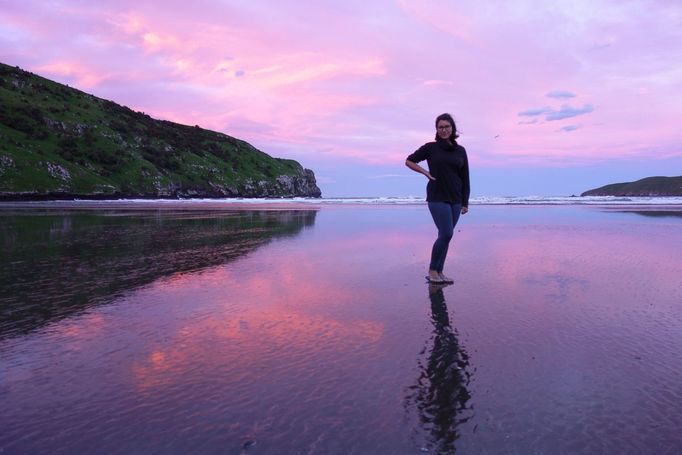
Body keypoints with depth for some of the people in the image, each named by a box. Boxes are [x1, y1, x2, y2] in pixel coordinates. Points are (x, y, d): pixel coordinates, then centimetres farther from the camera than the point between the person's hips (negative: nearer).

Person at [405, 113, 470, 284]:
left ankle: (439, 273, 13)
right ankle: (432, 271, -1)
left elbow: (465, 178, 11)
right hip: (437, 197, -4)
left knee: (445, 236, 5)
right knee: (446, 234, -13)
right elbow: (409, 161, 7)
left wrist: (465, 202, 7)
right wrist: (426, 173, -4)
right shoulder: (431, 147, 0)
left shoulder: (460, 151, 10)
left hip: (455, 199, 4)